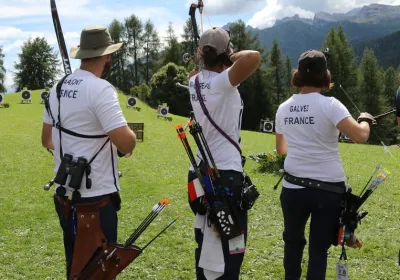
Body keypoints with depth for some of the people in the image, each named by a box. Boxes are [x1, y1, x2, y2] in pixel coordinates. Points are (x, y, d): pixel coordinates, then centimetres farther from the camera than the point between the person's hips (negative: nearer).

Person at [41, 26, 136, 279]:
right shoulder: (101, 89, -18)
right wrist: (131, 135, -4)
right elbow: (126, 144, -25)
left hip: (65, 196, 8)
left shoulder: (59, 88, 8)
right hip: (95, 199, -8)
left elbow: (47, 140, 18)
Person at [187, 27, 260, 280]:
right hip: (226, 175, -8)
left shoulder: (195, 81, 6)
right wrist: (233, 58, -14)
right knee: (229, 247, -1)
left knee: (207, 242, 19)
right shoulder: (222, 82, -16)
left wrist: (206, 57, 21)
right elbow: (254, 57, -31)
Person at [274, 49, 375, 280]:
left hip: (294, 187, 4)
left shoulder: (284, 108, 4)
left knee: (293, 241, 22)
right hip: (328, 189, -4)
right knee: (319, 248, 6)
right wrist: (365, 120, -1)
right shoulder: (329, 105, -12)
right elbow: (361, 136, -23)